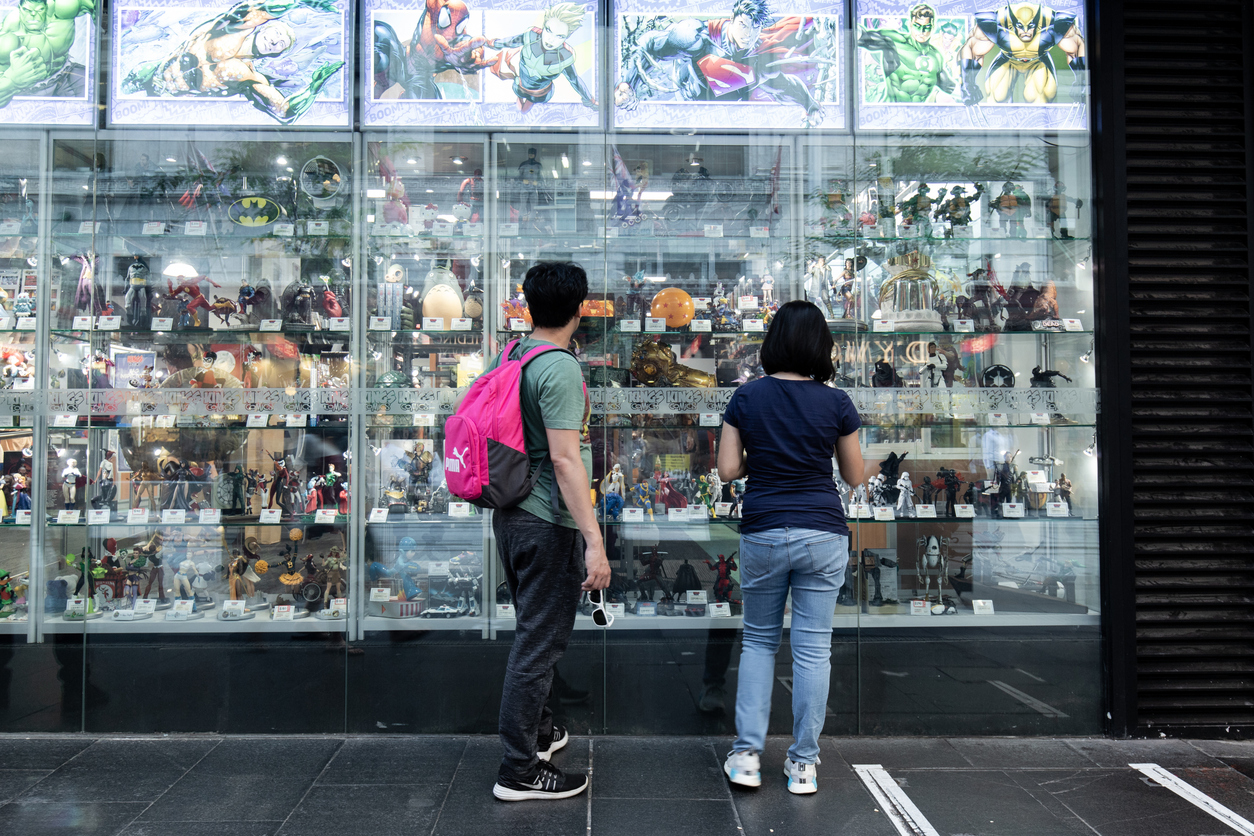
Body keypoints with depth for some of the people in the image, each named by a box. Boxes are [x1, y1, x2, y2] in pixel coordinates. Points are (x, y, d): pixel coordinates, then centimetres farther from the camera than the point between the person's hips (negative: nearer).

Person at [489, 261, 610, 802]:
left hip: (510, 513, 10)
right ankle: (519, 770, 11)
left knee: (534, 631, 24)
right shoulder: (560, 368, -19)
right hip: (547, 523, -9)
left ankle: (538, 728, 41)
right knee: (539, 642, 0)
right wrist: (594, 542, -25)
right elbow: (564, 459, -25)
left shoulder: (506, 357, 8)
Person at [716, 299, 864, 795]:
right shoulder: (836, 403, -4)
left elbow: (727, 469, -2)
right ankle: (803, 764, 14)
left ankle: (747, 755, 11)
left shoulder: (747, 397, -3)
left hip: (763, 532, 1)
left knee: (759, 641, 15)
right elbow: (855, 477, 4)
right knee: (812, 648, 7)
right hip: (822, 534, -1)